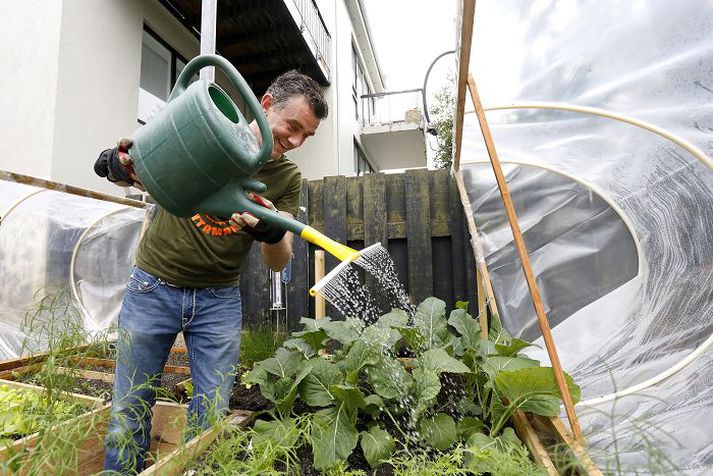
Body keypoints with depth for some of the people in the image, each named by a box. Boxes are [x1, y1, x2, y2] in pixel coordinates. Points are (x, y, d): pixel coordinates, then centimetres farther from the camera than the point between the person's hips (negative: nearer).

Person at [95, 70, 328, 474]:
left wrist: (273, 233, -30)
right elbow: (137, 169, 6)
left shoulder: (288, 178, -3)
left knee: (212, 419, 5)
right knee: (130, 415, 11)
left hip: (219, 300, 1)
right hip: (153, 288, 0)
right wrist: (118, 164, -18)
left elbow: (278, 263, -7)